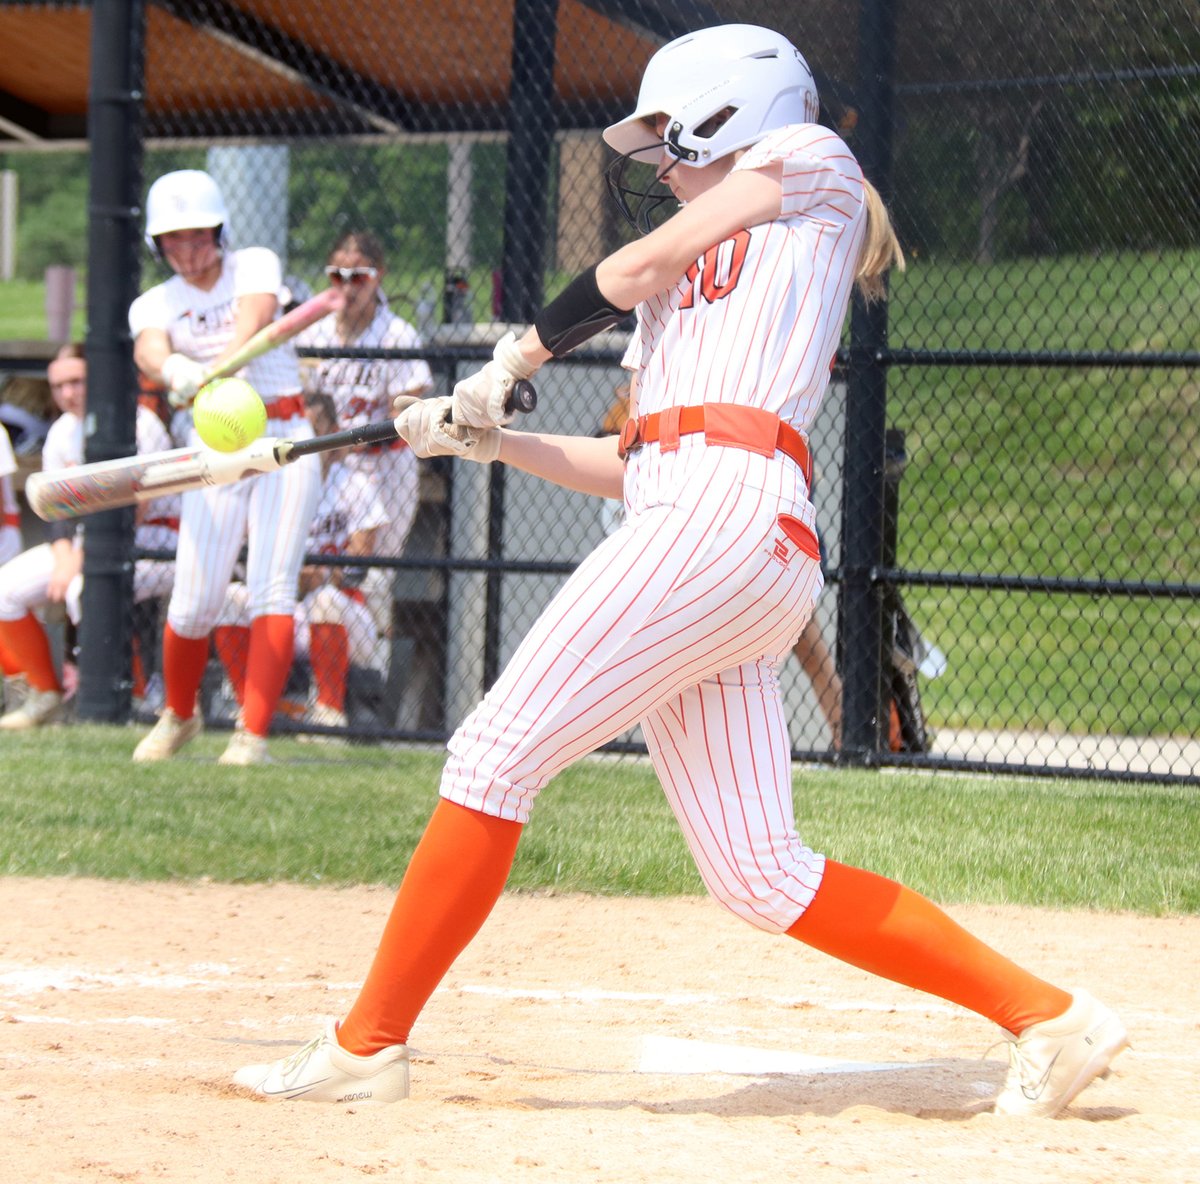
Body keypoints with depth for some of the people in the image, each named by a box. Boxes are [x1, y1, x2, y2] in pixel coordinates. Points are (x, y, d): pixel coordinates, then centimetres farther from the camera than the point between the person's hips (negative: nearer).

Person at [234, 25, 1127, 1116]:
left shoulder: (809, 159, 12)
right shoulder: (695, 287, 33)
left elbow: (635, 267, 7)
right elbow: (631, 461, 29)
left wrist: (512, 360, 17)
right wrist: (487, 438, 21)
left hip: (728, 511, -9)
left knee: (496, 755, -10)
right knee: (761, 878, 1)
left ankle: (367, 1044, -6)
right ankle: (1047, 1018, 3)